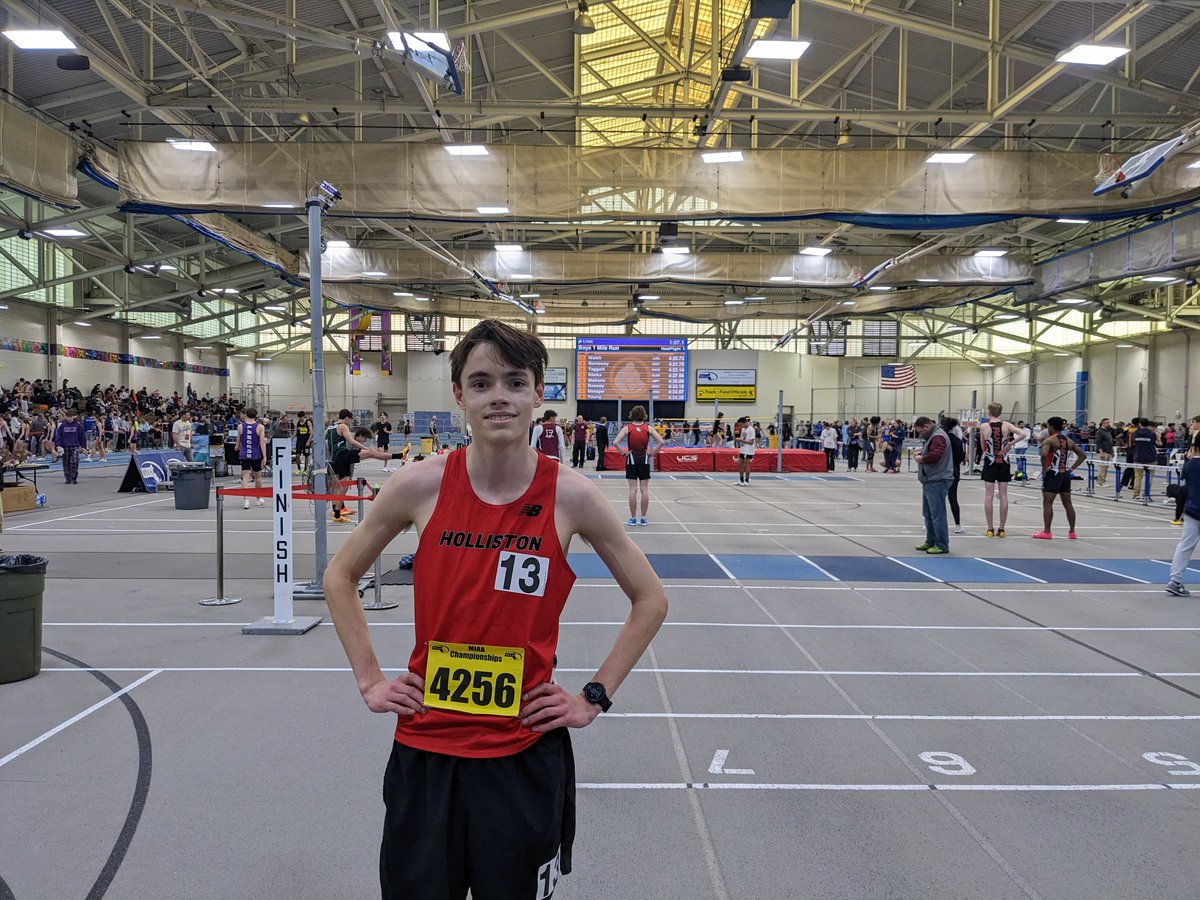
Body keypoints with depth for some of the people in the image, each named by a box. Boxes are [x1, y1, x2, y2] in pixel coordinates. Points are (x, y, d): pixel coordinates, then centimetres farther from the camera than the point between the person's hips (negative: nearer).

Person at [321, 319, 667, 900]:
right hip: (424, 748, 1)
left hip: (528, 753, -1)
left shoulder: (569, 496, -11)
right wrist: (369, 680, 3)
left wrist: (595, 697, -2)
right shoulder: (420, 486, -8)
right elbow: (340, 576, 8)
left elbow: (650, 599, 2)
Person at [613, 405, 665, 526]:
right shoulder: (648, 428, -2)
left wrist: (623, 453, -5)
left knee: (633, 489, 1)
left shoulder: (627, 428, -5)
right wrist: (652, 453, -1)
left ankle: (633, 518, 4)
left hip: (631, 459, -1)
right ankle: (643, 519, 8)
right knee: (644, 489, 5)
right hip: (644, 459, 1)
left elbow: (615, 442, -16)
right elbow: (661, 442, -10)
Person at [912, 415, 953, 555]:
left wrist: (921, 459, -13)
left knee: (937, 515, -6)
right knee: (928, 514, 16)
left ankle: (942, 545, -1)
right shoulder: (932, 436, 19)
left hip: (937, 482, -11)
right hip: (930, 481, 11)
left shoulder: (938, 437, -15)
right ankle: (931, 542, 25)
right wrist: (920, 454, 9)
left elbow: (935, 455, -29)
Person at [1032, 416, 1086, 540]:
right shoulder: (1068, 441, 11)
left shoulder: (1049, 440, -10)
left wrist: (1044, 468, -16)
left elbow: (1044, 454, -28)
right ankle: (1072, 532, 17)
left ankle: (1046, 532, -3)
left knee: (1047, 503, -2)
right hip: (1065, 474, 7)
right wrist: (1072, 468, 13)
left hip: (1053, 474, -7)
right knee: (1067, 504, 12)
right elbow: (1083, 455, 15)